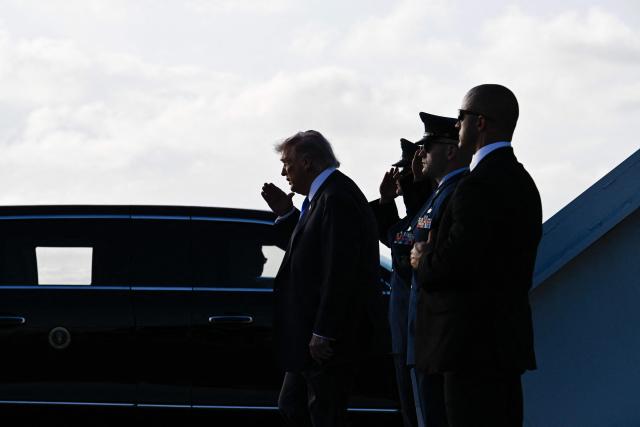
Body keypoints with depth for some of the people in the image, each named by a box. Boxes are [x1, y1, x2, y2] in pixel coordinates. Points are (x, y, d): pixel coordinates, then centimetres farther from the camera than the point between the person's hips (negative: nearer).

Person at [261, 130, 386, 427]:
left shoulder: (336, 197, -18)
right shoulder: (325, 194, 15)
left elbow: (339, 269, -24)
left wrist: (323, 333, -25)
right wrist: (286, 214, 12)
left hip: (329, 339, -11)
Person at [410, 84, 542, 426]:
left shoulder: (481, 184, -17)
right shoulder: (519, 180, 16)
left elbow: (455, 263, -22)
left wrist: (423, 260, -2)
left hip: (475, 345, -10)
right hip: (507, 336, 10)